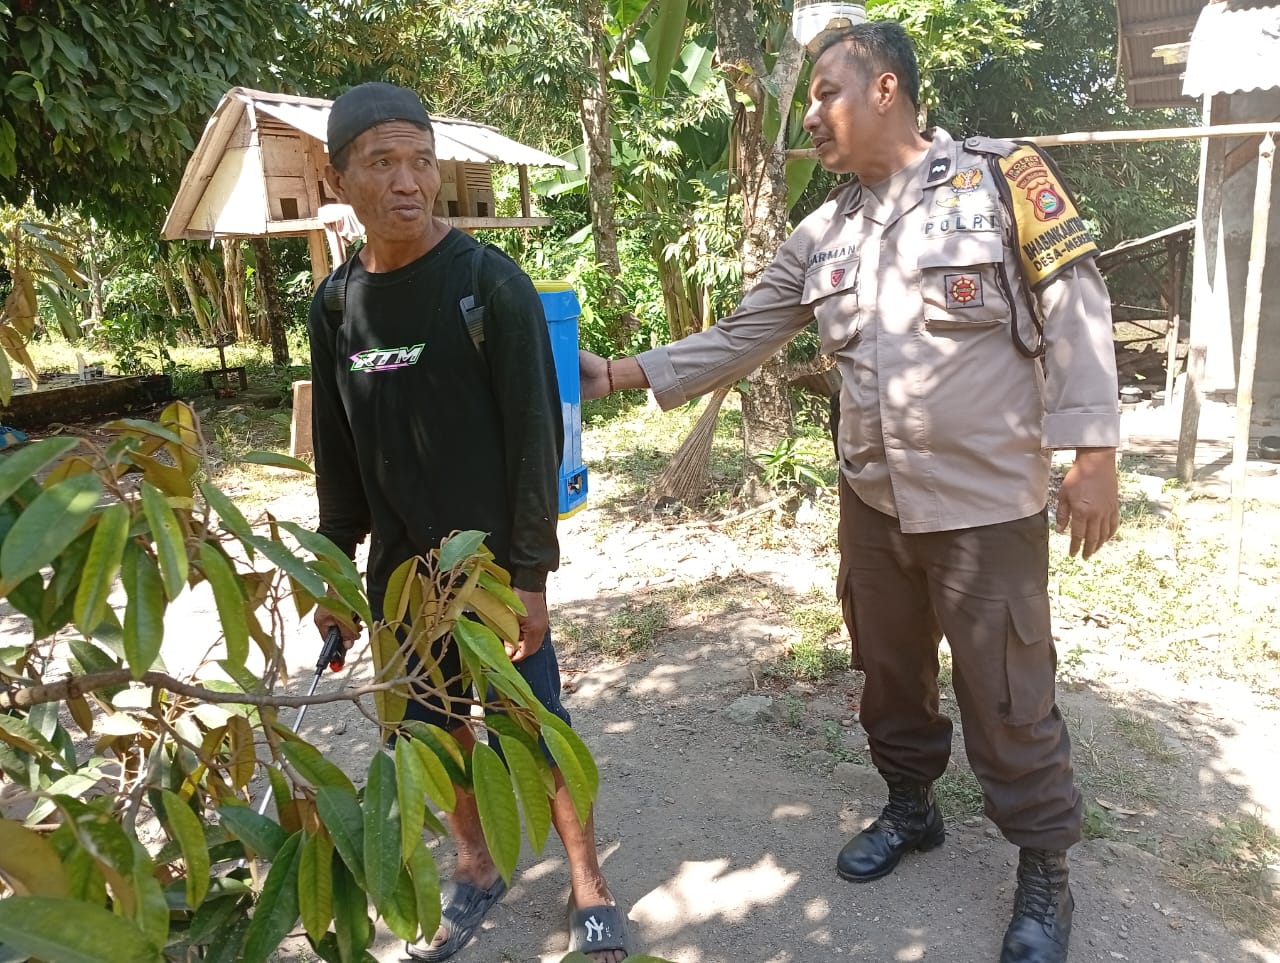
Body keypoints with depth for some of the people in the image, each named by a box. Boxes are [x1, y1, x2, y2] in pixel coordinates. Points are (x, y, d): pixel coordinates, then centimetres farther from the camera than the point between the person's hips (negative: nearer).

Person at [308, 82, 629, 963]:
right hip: (400, 571, 5)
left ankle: (590, 890, 23)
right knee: (433, 728, 14)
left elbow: (536, 436, -12)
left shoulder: (491, 282, -10)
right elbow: (338, 455, 10)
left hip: (494, 564, -4)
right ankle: (475, 871, 36)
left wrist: (531, 573, -14)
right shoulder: (335, 305, 3)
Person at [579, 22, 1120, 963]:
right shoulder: (821, 237, 7)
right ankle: (910, 806, 44)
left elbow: (1074, 311, -8)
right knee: (890, 672, 20)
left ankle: (1045, 874, 27)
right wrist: (617, 373, -1)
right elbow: (735, 341, 7)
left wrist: (1093, 453, -14)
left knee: (1008, 698, 5)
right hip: (872, 501, 5)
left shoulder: (1002, 179, -7)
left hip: (987, 503, -5)